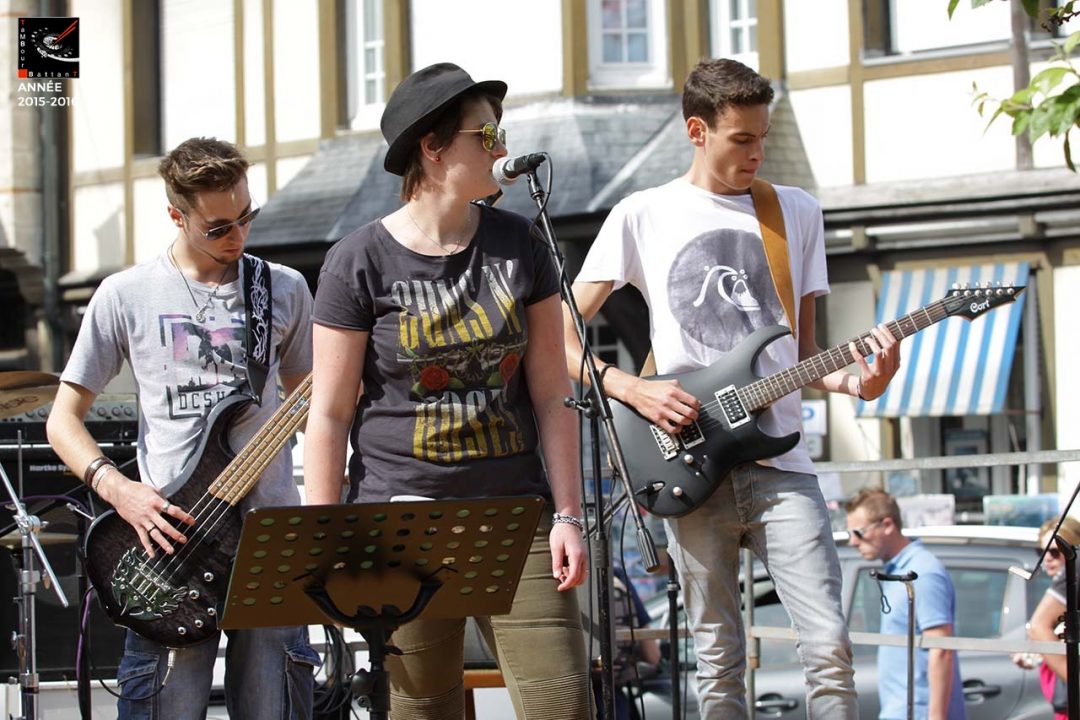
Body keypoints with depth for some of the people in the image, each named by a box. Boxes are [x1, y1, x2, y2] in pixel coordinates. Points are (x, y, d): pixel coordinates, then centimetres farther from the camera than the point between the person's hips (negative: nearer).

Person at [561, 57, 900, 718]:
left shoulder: (797, 212, 12)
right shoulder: (642, 217, 5)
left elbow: (804, 352, 15)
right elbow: (561, 336, 6)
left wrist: (855, 382, -5)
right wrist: (636, 391, -8)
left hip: (780, 461, 1)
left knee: (830, 645, -11)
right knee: (719, 663, 2)